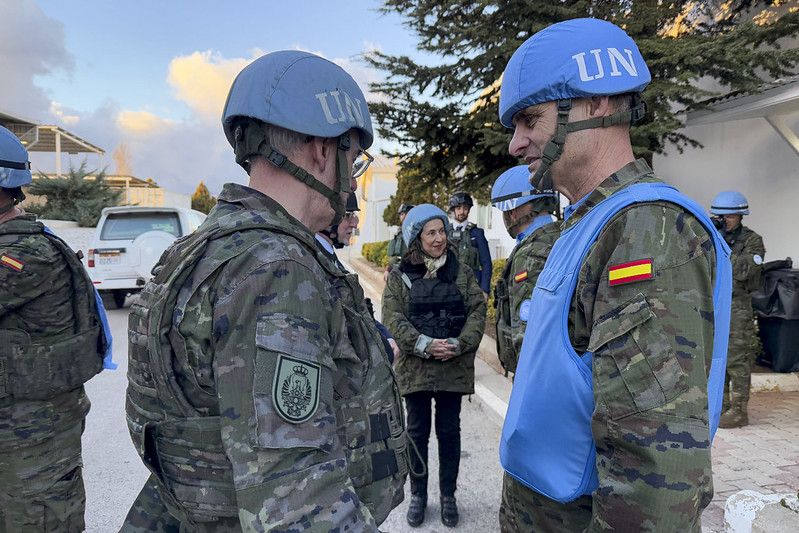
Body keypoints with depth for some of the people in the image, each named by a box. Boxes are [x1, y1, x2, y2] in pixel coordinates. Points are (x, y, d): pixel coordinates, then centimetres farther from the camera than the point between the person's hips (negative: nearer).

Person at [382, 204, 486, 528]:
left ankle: (448, 495, 30)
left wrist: (459, 344, -17)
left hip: (454, 367, 1)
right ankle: (418, 494, 30)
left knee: (449, 432, 12)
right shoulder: (399, 275, -1)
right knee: (417, 432, 12)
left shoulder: (461, 272, 4)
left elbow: (477, 311, -2)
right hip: (415, 366, -1)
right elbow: (393, 318, -9)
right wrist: (423, 344, -22)